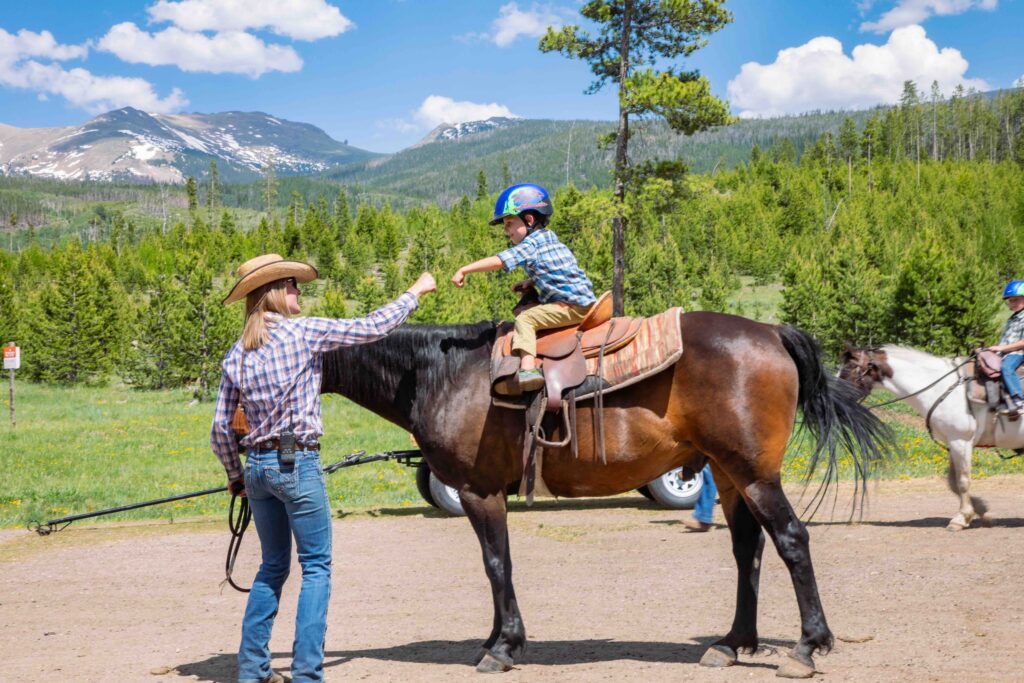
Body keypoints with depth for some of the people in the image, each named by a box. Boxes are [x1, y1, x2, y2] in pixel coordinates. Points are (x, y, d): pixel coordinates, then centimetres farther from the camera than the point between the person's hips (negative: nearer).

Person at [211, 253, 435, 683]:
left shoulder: (237, 354, 8)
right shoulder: (303, 332, -7)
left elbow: (220, 428, 7)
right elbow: (372, 328, -3)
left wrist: (236, 476, 20)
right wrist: (416, 292, 10)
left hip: (257, 466, 6)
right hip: (297, 462, -6)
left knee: (273, 566, 18)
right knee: (316, 566, 2)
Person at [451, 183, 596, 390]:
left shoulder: (531, 244, -10)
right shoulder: (550, 239, 19)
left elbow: (498, 261, -16)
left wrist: (464, 270, -11)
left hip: (571, 306, -10)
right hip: (584, 302, 10)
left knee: (525, 319, -14)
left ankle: (528, 368, -29)